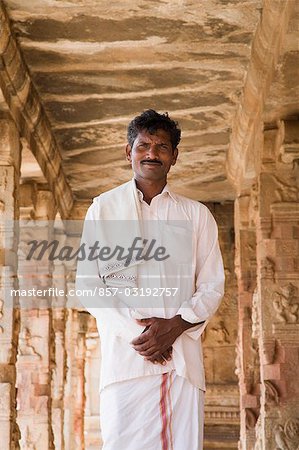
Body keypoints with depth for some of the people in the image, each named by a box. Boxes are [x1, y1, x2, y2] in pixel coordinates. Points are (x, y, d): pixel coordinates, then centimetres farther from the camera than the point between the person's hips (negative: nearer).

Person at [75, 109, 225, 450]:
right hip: (125, 355, -1)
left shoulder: (197, 215, 15)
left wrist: (175, 326, -8)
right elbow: (87, 284, 5)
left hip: (183, 356, 2)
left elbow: (212, 285, 11)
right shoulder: (103, 208, 11)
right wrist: (135, 331, -9)